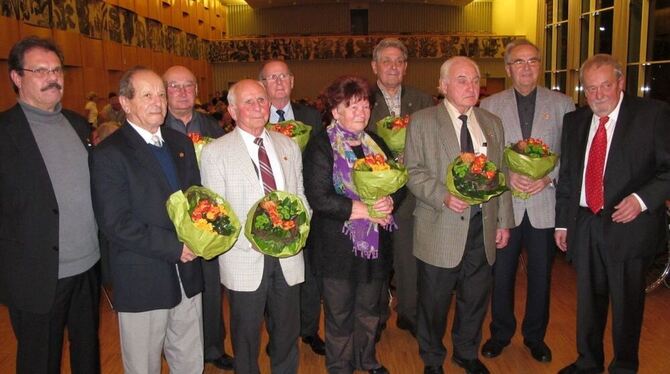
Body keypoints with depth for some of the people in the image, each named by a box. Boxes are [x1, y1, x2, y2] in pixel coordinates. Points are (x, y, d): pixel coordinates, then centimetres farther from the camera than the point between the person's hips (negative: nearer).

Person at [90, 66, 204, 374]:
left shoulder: (181, 143, 10)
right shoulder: (108, 154, -11)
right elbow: (116, 224, -17)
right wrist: (174, 247, -17)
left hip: (187, 276, 6)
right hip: (142, 282, -5)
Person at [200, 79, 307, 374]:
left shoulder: (289, 146, 8)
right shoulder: (215, 152, -7)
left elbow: (300, 196, 12)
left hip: (288, 255, 4)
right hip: (245, 259, -3)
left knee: (287, 333, 18)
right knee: (246, 337, 14)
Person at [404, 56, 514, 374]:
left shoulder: (492, 123, 11)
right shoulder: (422, 122, -3)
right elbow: (413, 171, -8)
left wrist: (504, 221, 10)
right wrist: (443, 197, -22)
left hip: (483, 228, 4)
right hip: (440, 229, -4)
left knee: (476, 299, 16)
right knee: (434, 301, 10)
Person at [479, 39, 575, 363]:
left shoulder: (562, 105, 4)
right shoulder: (489, 106, 3)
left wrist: (550, 177, -14)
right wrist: (506, 174, -14)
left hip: (545, 204, 1)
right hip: (503, 204, 0)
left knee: (541, 275, 12)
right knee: (501, 273, 10)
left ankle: (535, 336, 32)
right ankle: (501, 333, 31)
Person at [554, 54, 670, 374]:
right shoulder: (574, 120, 9)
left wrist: (643, 198, -21)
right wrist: (562, 222, 12)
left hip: (629, 225, -4)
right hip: (584, 225, 4)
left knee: (626, 302, 9)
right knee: (588, 299, 17)